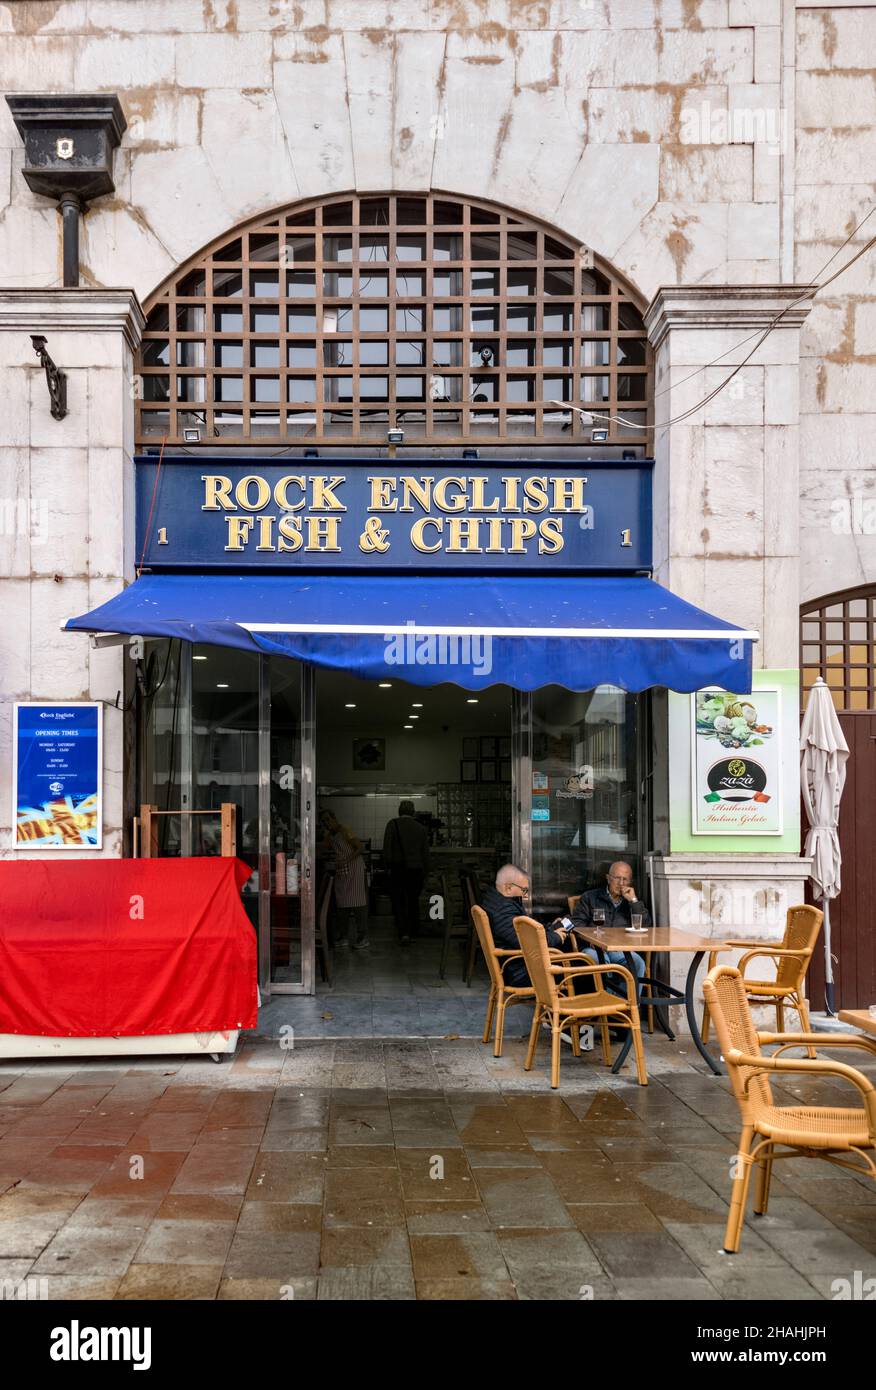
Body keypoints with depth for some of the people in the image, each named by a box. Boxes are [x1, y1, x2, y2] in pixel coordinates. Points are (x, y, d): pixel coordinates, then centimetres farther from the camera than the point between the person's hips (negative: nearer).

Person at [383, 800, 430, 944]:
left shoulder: (393, 824, -3)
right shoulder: (421, 828, 6)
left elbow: (387, 846, -9)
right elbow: (425, 852, 8)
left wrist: (388, 865, -4)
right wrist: (425, 872, 14)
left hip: (398, 868, -3)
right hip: (416, 869, 3)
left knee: (398, 901, 0)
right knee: (413, 900, 18)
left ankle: (403, 932, -15)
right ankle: (414, 930, 28)